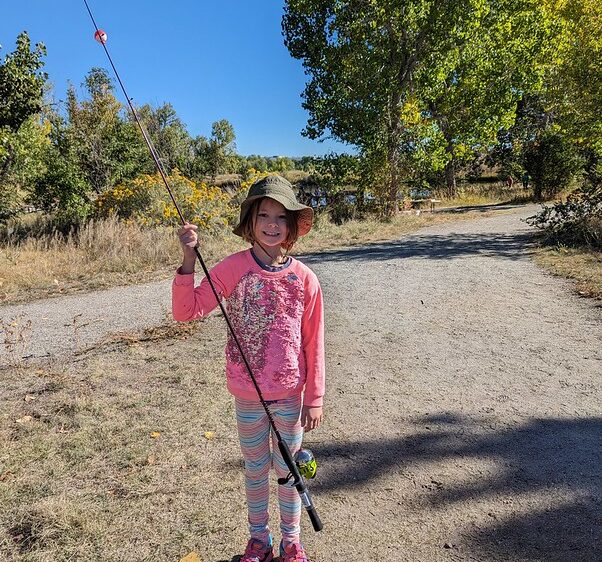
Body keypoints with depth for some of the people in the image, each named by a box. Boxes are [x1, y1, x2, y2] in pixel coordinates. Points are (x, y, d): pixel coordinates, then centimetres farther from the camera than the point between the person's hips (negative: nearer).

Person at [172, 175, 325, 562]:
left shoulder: (305, 279, -10)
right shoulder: (233, 269, -11)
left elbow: (313, 344, -5)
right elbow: (186, 310, -13)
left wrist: (315, 398, -1)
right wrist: (189, 259, -24)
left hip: (291, 393, 0)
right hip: (247, 393, 0)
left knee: (289, 469, 17)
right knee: (256, 468, 19)